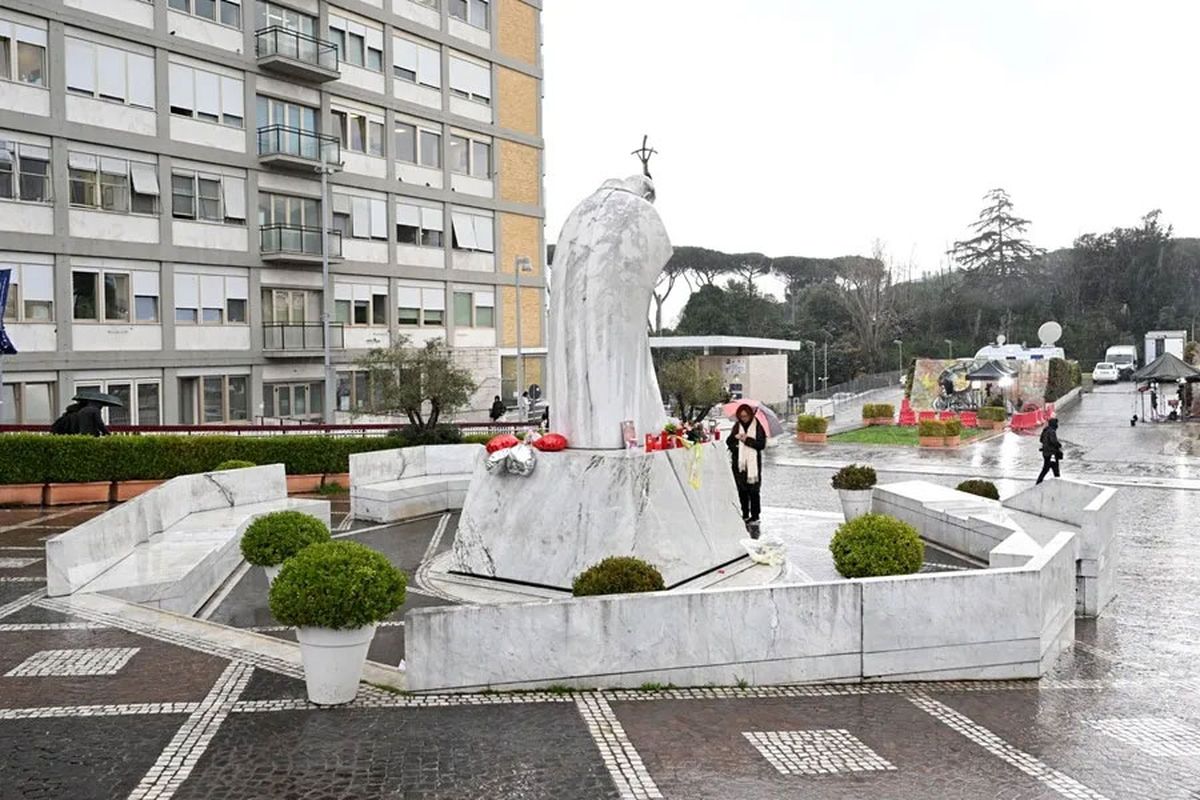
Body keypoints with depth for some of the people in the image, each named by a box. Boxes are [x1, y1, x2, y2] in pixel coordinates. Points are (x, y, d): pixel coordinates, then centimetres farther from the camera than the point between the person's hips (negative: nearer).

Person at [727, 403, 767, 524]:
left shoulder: (758, 427, -2)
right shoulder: (737, 426, 9)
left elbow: (762, 444, -8)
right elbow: (729, 442, 8)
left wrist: (747, 439, -16)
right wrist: (735, 437, -12)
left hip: (753, 463, -4)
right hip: (739, 463, 4)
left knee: (753, 490, -4)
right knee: (742, 490, 8)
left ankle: (755, 516, 2)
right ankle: (745, 514, 19)